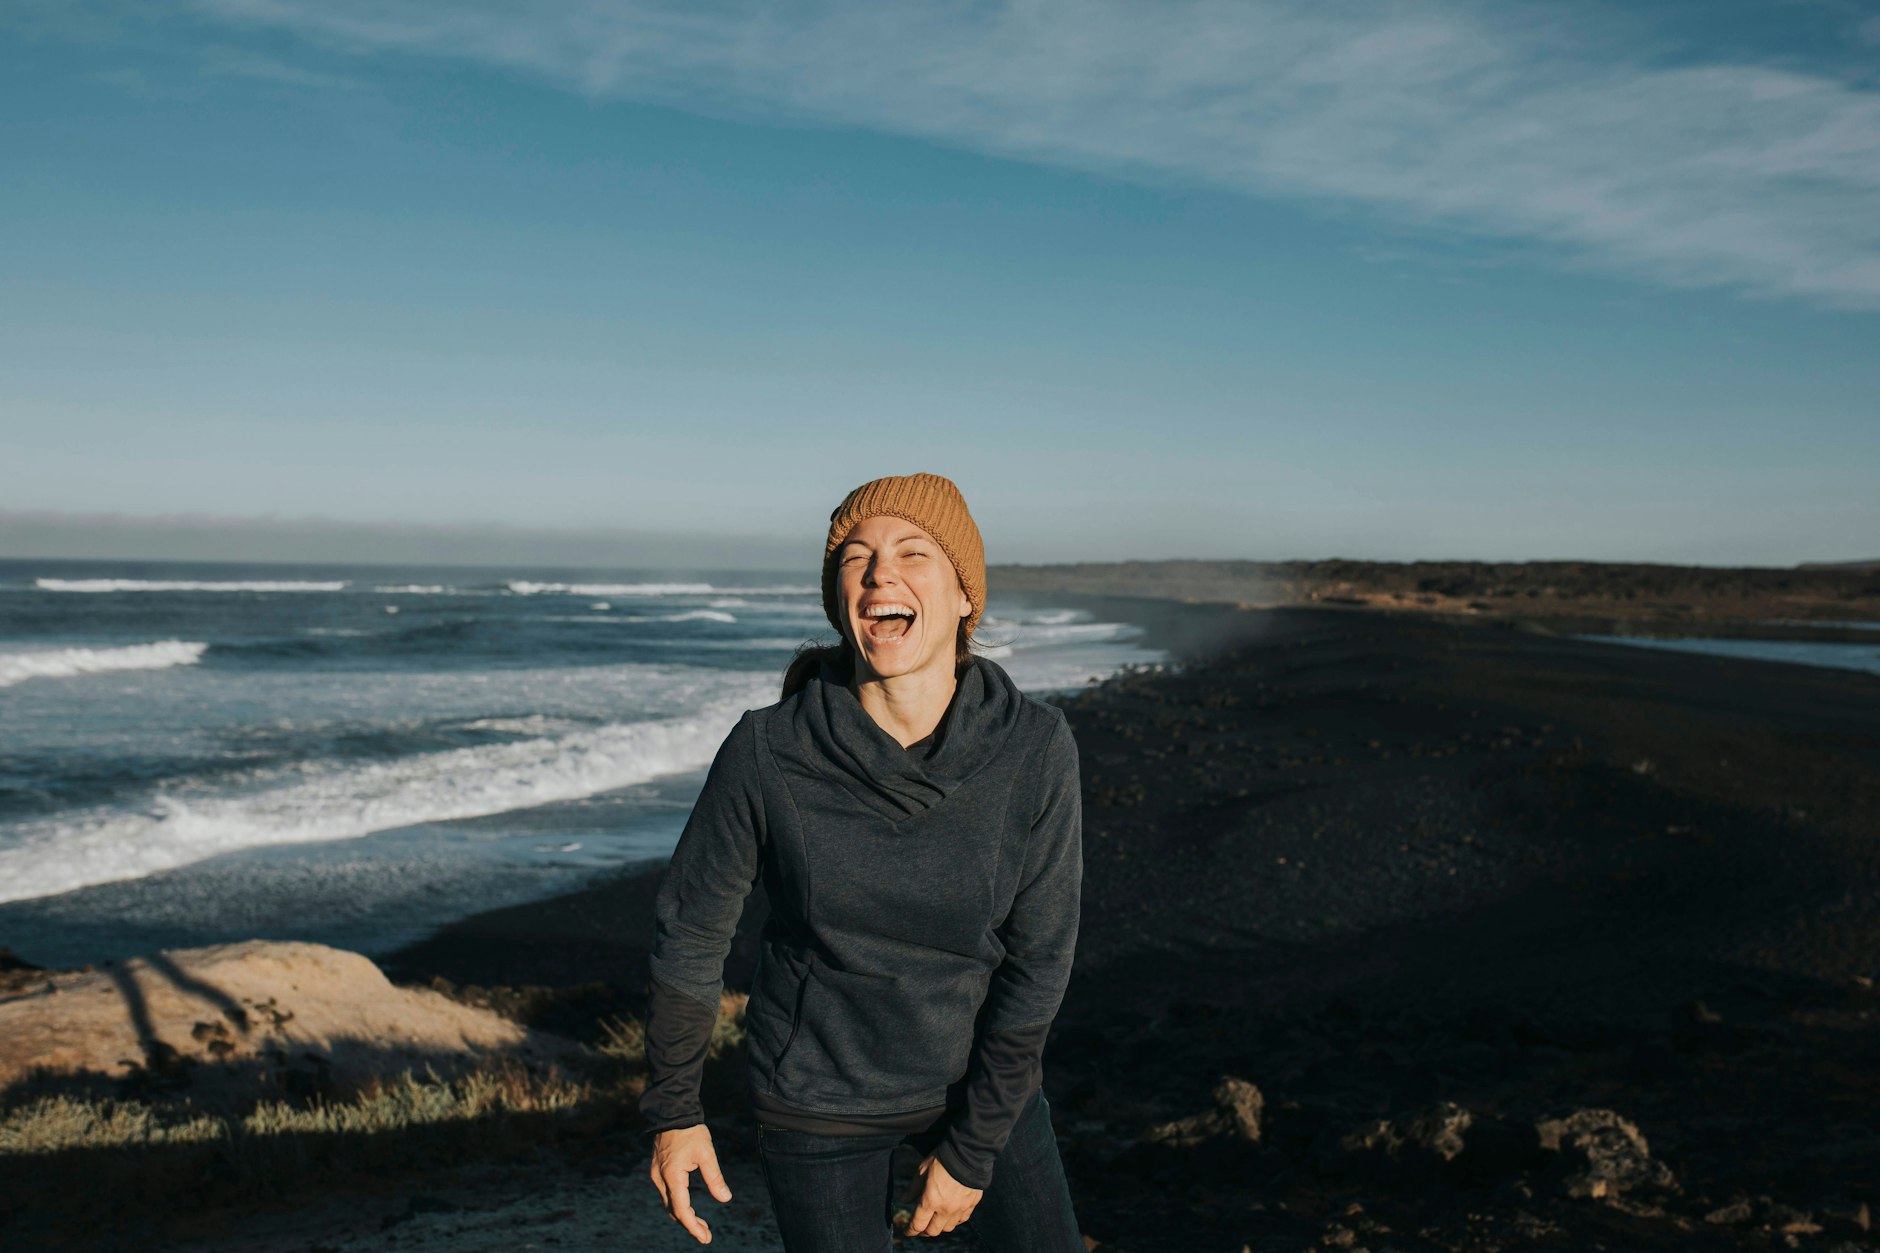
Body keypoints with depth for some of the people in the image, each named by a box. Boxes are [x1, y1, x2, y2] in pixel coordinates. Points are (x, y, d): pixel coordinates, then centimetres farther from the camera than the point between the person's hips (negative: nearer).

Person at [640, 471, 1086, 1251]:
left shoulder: (1034, 748, -20)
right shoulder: (768, 751, -22)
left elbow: (1037, 962, -13)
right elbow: (691, 929, -8)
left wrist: (973, 1150, -9)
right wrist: (672, 1113, -1)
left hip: (980, 1074, 1)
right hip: (821, 1094, -1)